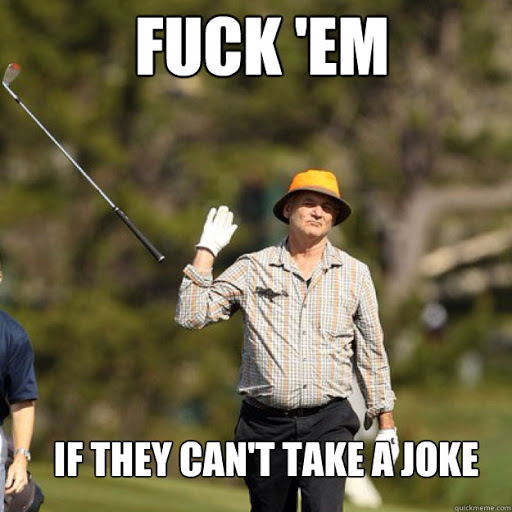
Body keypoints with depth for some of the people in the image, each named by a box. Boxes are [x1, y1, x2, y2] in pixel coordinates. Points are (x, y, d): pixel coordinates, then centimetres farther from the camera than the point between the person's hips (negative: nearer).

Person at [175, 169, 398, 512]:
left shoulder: (354, 274, 9)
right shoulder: (252, 269, 5)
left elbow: (371, 352, 13)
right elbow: (191, 316, -2)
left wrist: (386, 424, 11)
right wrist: (207, 251, -3)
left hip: (328, 423, -1)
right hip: (265, 424, 1)